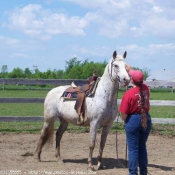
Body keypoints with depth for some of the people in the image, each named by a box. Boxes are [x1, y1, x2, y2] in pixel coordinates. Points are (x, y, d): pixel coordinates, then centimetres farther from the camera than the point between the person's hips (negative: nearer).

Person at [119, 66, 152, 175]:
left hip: (133, 121, -5)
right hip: (147, 120, 6)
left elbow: (124, 113, -15)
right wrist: (130, 70, 31)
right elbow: (139, 79, 22)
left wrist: (125, 121, 5)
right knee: (142, 147, 18)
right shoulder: (146, 88, -2)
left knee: (133, 149, 3)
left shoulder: (129, 93, -18)